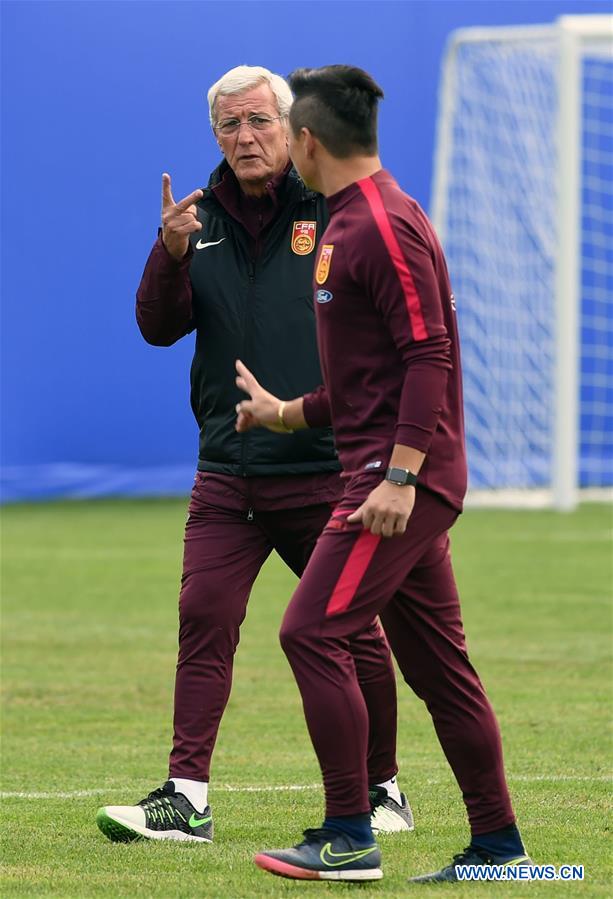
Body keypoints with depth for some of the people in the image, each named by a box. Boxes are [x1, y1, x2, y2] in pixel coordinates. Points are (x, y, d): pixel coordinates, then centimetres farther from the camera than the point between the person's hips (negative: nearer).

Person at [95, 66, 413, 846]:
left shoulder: (337, 210, -2)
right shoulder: (201, 221, 10)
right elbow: (159, 327, 3)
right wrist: (171, 255, -14)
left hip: (327, 469, -3)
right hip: (228, 470, 3)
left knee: (353, 629, 5)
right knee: (203, 619, -7)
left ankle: (381, 790, 20)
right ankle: (186, 797, -6)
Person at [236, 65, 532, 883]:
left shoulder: (384, 226, -14)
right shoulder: (350, 224, 18)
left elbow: (429, 356, -21)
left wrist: (399, 476, -26)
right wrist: (289, 412, 30)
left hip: (403, 474, -10)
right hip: (403, 479, 10)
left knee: (314, 632, -12)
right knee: (436, 661, 11)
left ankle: (349, 839, -10)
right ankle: (498, 843, 14)